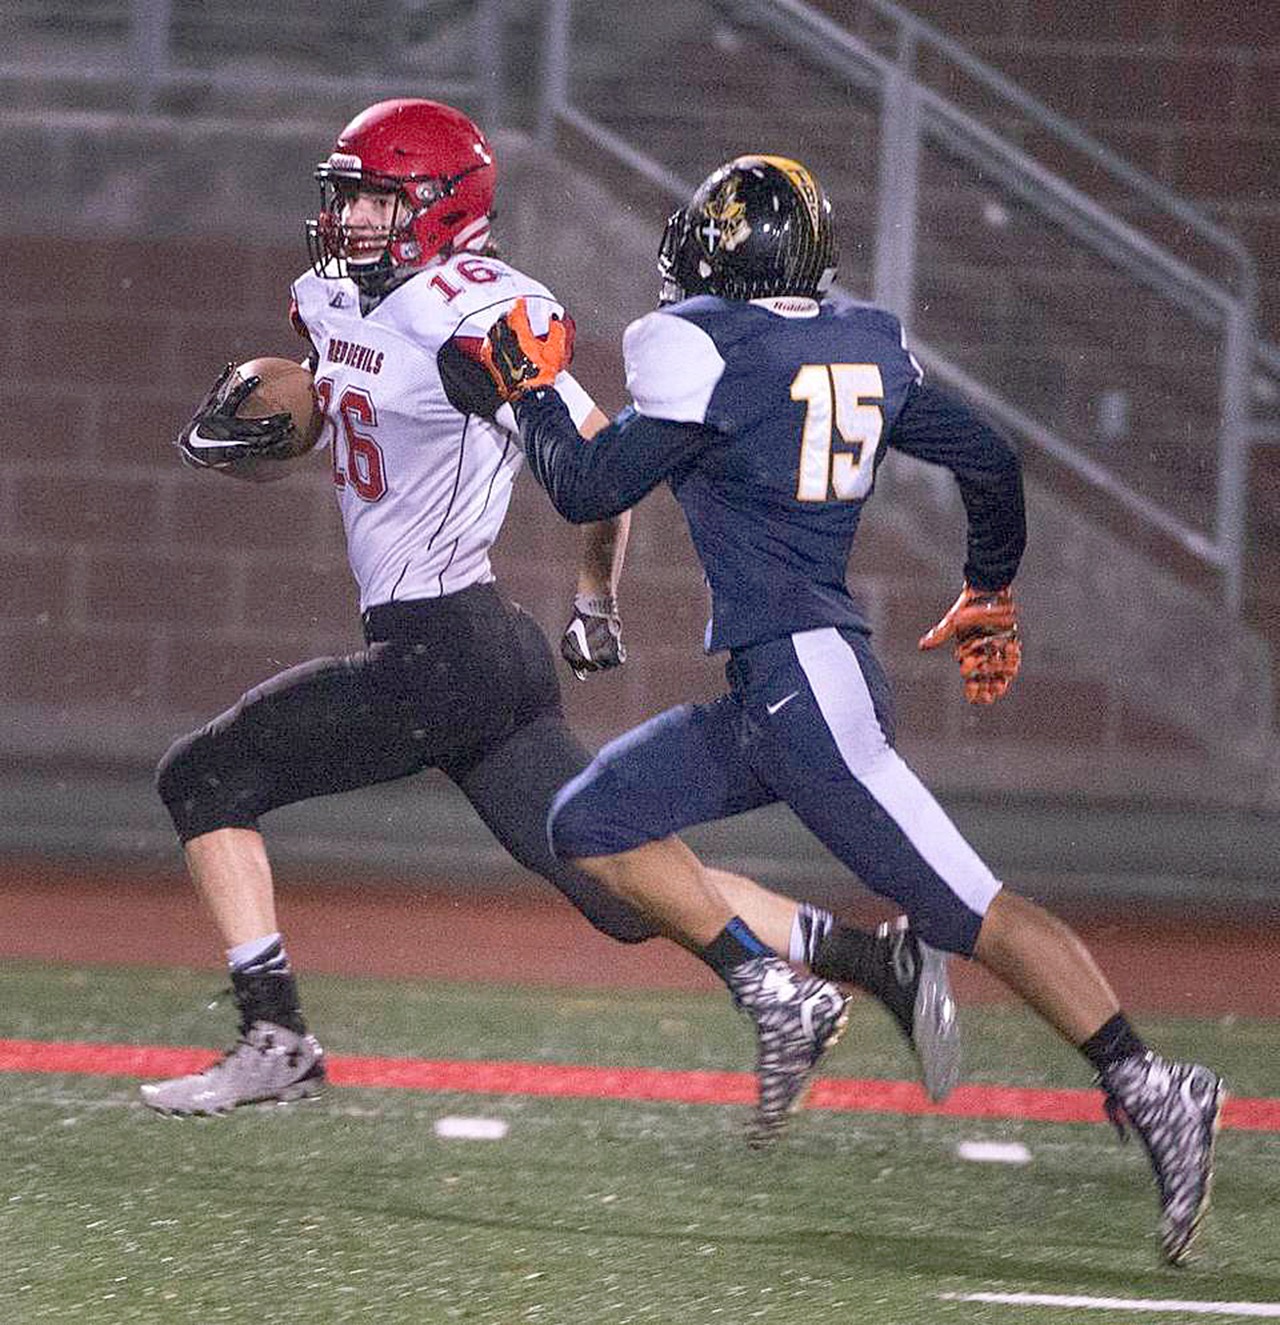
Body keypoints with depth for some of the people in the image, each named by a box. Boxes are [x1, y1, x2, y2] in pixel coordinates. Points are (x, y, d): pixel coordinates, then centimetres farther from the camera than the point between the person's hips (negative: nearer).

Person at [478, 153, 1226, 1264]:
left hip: (803, 679, -9)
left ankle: (1152, 1091, -16)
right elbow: (991, 463, 17)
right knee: (594, 825, 11)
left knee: (968, 908, -12)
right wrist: (989, 601, 33)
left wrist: (530, 386, 12)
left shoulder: (701, 344, -11)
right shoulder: (866, 345, 11)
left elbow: (589, 489, -5)